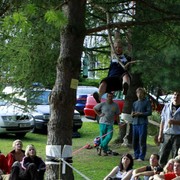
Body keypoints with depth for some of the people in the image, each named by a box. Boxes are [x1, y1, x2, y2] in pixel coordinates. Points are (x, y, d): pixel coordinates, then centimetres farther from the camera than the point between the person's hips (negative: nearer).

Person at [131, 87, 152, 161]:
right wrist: (132, 114, 0)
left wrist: (140, 114, -13)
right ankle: (136, 155, 16)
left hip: (143, 123, -5)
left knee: (142, 141, -8)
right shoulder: (135, 103, 21)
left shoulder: (147, 102, 4)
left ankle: (141, 157, -6)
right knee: (135, 141, 5)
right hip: (135, 123, 5)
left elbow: (149, 112, -4)